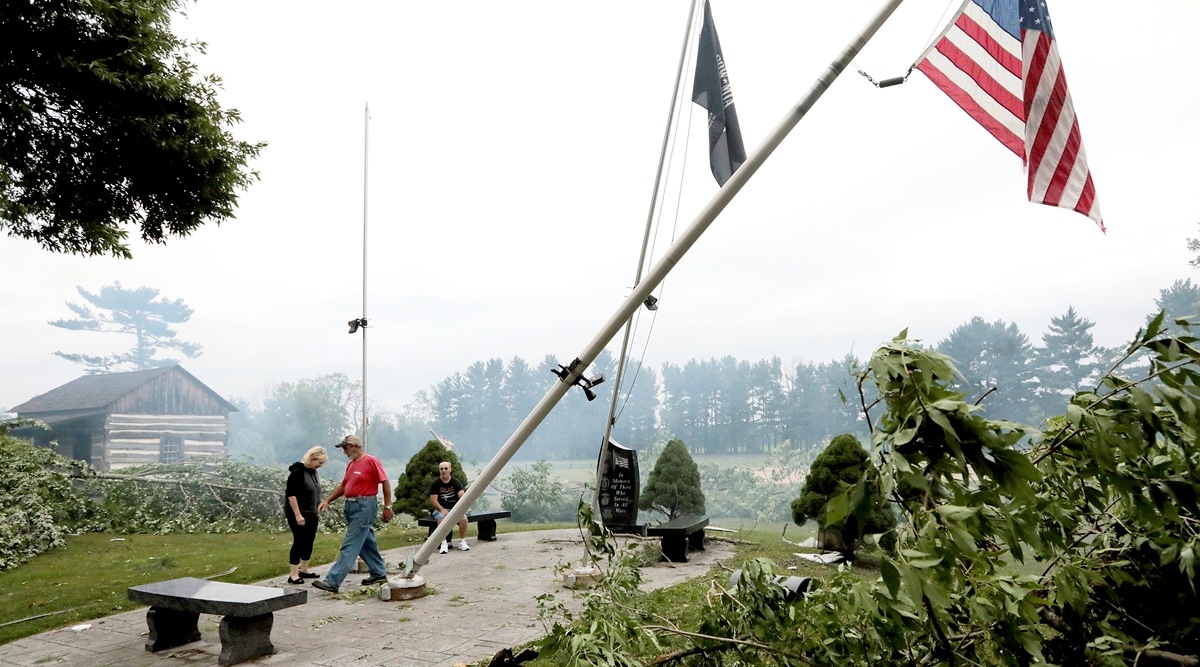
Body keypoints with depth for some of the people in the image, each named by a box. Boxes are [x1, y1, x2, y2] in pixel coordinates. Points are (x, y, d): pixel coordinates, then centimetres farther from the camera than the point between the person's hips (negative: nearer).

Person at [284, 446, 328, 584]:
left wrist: (317, 510, 19)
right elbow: (290, 494, -20)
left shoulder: (313, 471, 8)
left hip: (311, 514, 8)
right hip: (298, 514, -8)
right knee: (299, 541, -6)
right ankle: (293, 575, 0)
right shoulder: (298, 471, -16)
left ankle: (304, 570, 24)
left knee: (309, 540, 12)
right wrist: (297, 514, -22)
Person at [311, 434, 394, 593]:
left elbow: (385, 483, -10)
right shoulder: (351, 464, 14)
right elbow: (343, 486, 20)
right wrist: (327, 500, 10)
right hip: (351, 505, 9)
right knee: (366, 542, 15)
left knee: (350, 545, -8)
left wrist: (387, 506, -11)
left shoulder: (371, 461, -11)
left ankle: (333, 581, -11)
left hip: (365, 507, -9)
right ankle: (379, 573, 28)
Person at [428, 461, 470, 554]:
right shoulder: (435, 484, 2)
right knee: (442, 519, -37)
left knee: (464, 518, -29)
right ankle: (444, 543, -31)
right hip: (440, 509, -1)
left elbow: (462, 496, -5)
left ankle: (462, 541, -13)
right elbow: (433, 500, -5)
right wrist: (442, 509, -21)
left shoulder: (456, 482, 7)